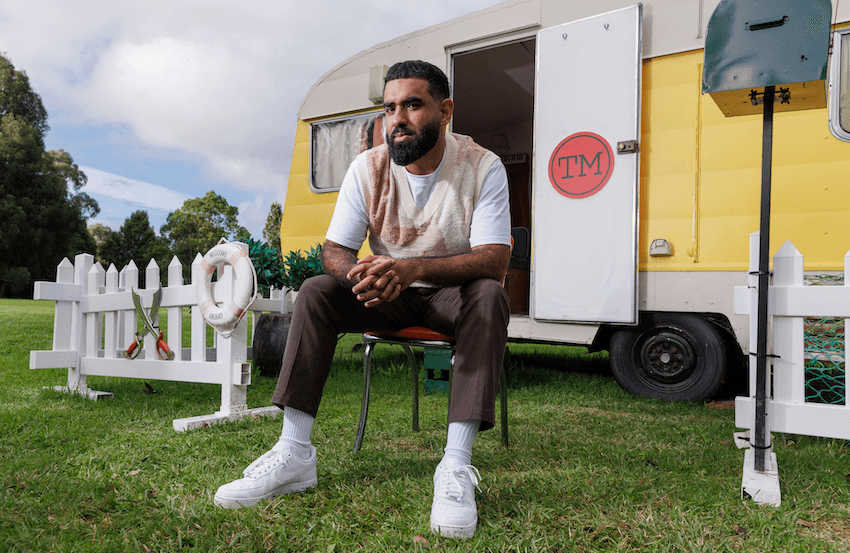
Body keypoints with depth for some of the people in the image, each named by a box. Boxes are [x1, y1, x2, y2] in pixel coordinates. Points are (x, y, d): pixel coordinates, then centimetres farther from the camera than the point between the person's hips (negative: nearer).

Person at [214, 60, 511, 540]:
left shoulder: (482, 166, -15)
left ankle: (456, 468, -37)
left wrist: (413, 268, -41)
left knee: (489, 295, -34)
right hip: (386, 298, 3)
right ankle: (294, 455, -20)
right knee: (316, 290, -19)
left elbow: (495, 260, -25)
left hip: (451, 293, -2)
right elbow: (334, 250, -7)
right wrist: (358, 273, -33)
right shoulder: (368, 168, -7)